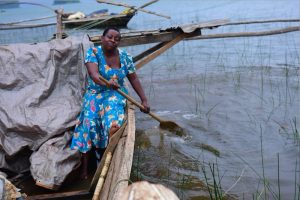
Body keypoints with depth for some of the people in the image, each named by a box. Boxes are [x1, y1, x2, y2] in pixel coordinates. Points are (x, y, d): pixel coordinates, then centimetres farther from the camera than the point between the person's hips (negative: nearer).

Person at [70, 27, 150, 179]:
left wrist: (144, 100, 5)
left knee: (113, 122, -30)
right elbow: (93, 74, -21)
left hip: (116, 94, 1)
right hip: (95, 94, -1)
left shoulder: (124, 56, 2)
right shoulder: (93, 52, -6)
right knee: (89, 121, -27)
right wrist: (107, 83, -42)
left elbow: (134, 78, 9)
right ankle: (84, 166, -25)